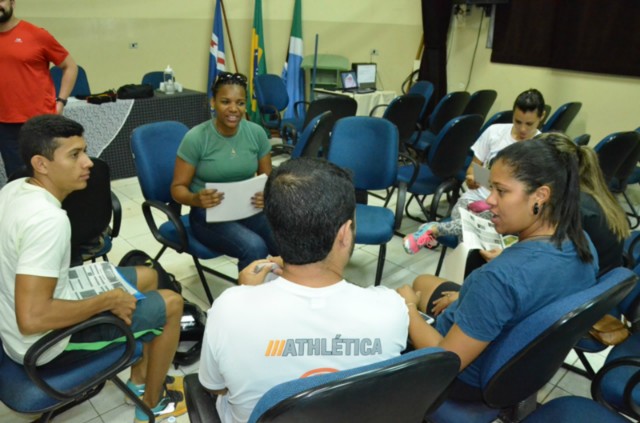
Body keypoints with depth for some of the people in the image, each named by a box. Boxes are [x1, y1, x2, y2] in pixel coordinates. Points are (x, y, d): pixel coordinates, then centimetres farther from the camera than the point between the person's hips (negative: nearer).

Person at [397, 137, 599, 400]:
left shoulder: (501, 276, -40)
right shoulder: (582, 242, -15)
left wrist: (408, 306, -15)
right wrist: (478, 296, 10)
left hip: (469, 380, -7)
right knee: (422, 282, 26)